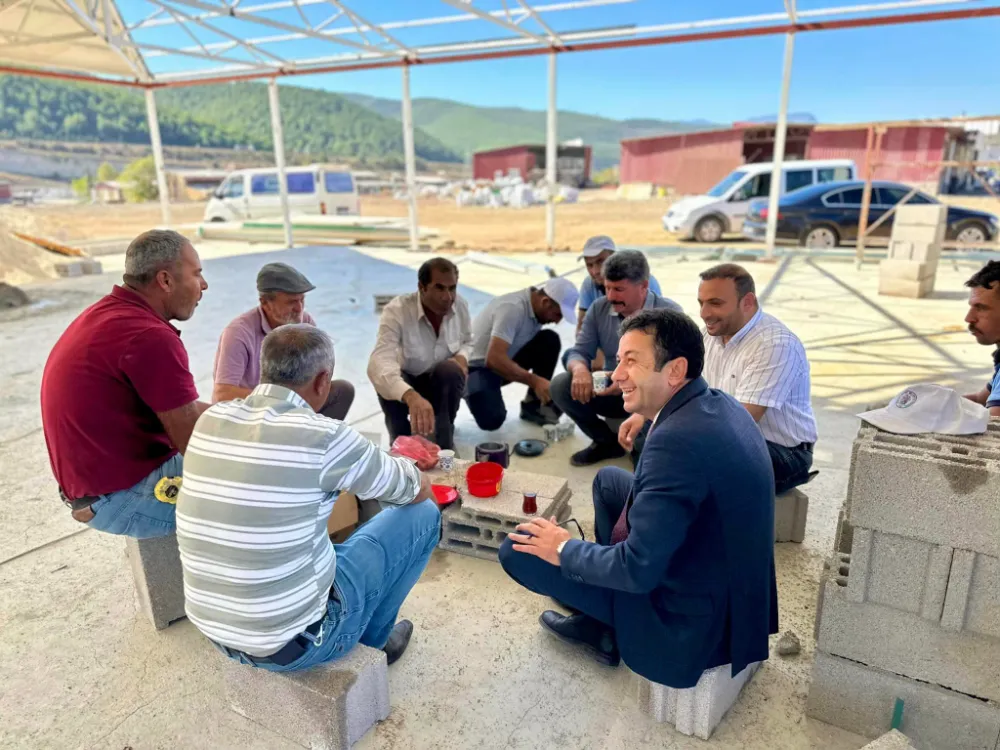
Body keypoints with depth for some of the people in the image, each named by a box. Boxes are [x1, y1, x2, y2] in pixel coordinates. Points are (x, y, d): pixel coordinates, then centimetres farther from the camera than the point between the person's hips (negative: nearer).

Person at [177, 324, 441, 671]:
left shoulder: (211, 419, -4)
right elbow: (417, 490, -5)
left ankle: (367, 638, 34)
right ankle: (370, 641, 27)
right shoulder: (322, 437, -22)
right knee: (423, 515, 6)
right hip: (294, 642, -6)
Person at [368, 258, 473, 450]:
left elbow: (467, 341, 9)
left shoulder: (460, 305, -14)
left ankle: (443, 440, -7)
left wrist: (462, 357, -18)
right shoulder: (397, 311, -29)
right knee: (388, 380, -37)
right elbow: (378, 363, -45)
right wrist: (411, 397, -64)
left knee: (450, 370, -33)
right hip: (405, 381, -2)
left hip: (442, 382, 3)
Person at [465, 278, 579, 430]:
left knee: (550, 341, -12)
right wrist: (534, 381, -30)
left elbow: (541, 351, 9)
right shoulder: (512, 308, -28)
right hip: (477, 366, -7)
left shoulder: (536, 308, -3)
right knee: (492, 419, -29)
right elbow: (494, 359, -35)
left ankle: (534, 405, -3)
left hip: (506, 362, 7)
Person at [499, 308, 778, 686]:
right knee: (608, 479, 22)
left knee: (518, 548, -9)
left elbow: (638, 569, -27)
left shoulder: (677, 439, -31)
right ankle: (605, 619, 28)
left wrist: (564, 549, -12)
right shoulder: (721, 405, -1)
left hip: (692, 621, -9)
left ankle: (610, 631, 16)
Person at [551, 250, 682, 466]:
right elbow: (579, 351, -1)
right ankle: (607, 441, 3)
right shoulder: (599, 308, 0)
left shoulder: (669, 313, -15)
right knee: (560, 386, -17)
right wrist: (579, 368, -28)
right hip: (612, 393, 5)